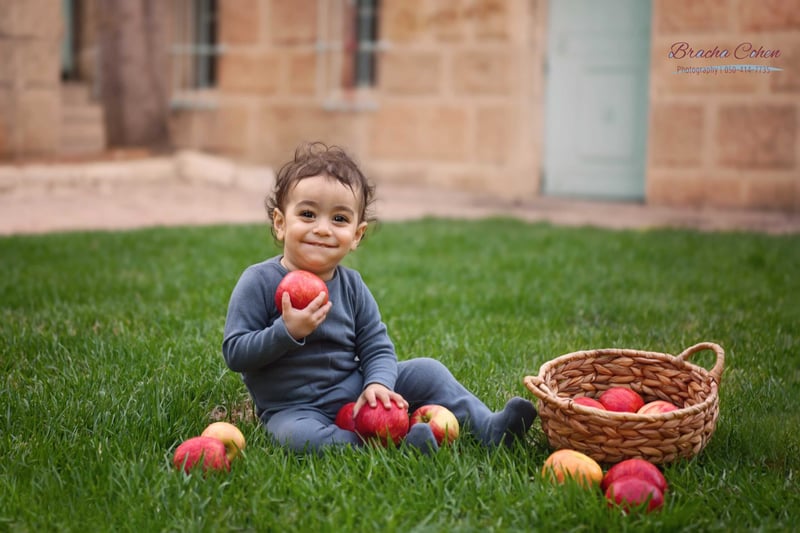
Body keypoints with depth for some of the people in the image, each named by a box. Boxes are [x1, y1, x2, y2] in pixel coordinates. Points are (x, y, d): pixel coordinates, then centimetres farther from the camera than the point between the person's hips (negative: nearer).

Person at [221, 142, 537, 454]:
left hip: (354, 394, 5)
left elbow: (378, 348, 2)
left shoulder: (352, 286, 2)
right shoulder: (260, 282, -11)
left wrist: (377, 383, -20)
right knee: (297, 436, -38)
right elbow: (234, 353, -13)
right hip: (294, 408, -5)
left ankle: (489, 429, 0)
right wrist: (287, 331, -27)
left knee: (425, 371, -1)